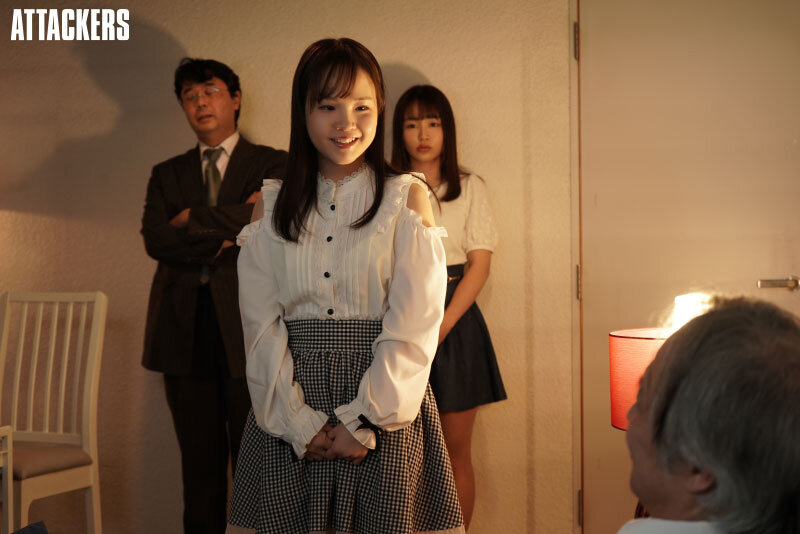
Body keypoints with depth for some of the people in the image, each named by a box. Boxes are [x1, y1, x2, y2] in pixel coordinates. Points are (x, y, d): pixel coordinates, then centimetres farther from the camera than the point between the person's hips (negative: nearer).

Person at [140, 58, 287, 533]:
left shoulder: (273, 164, 7)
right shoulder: (168, 174, 17)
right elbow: (155, 240, 0)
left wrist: (194, 218, -4)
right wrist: (228, 232, -10)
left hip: (248, 327, -3)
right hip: (185, 330, 4)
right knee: (200, 460, 10)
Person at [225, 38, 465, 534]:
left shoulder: (408, 199, 0)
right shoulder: (272, 204, 7)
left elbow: (413, 329, -7)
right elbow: (262, 326, 0)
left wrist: (363, 420, -13)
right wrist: (300, 422, -9)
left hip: (384, 409, -2)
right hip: (290, 415, 2)